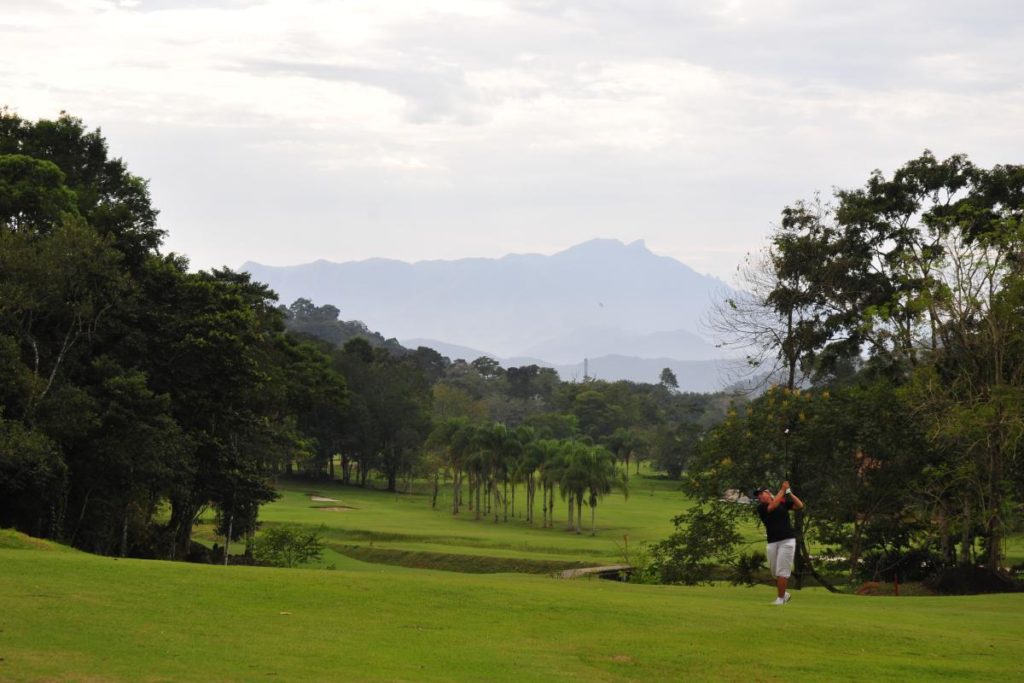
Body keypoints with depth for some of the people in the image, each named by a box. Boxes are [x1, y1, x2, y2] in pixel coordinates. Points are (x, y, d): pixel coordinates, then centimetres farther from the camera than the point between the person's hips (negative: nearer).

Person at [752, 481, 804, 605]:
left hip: (787, 540, -2)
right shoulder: (761, 508, 3)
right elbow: (773, 505, -14)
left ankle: (780, 599, -4)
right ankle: (784, 594, 28)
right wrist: (782, 490, -10)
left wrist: (789, 493, -5)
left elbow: (800, 505, 2)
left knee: (782, 571, -8)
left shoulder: (783, 502, 7)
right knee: (775, 572, 7)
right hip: (772, 542, 2)